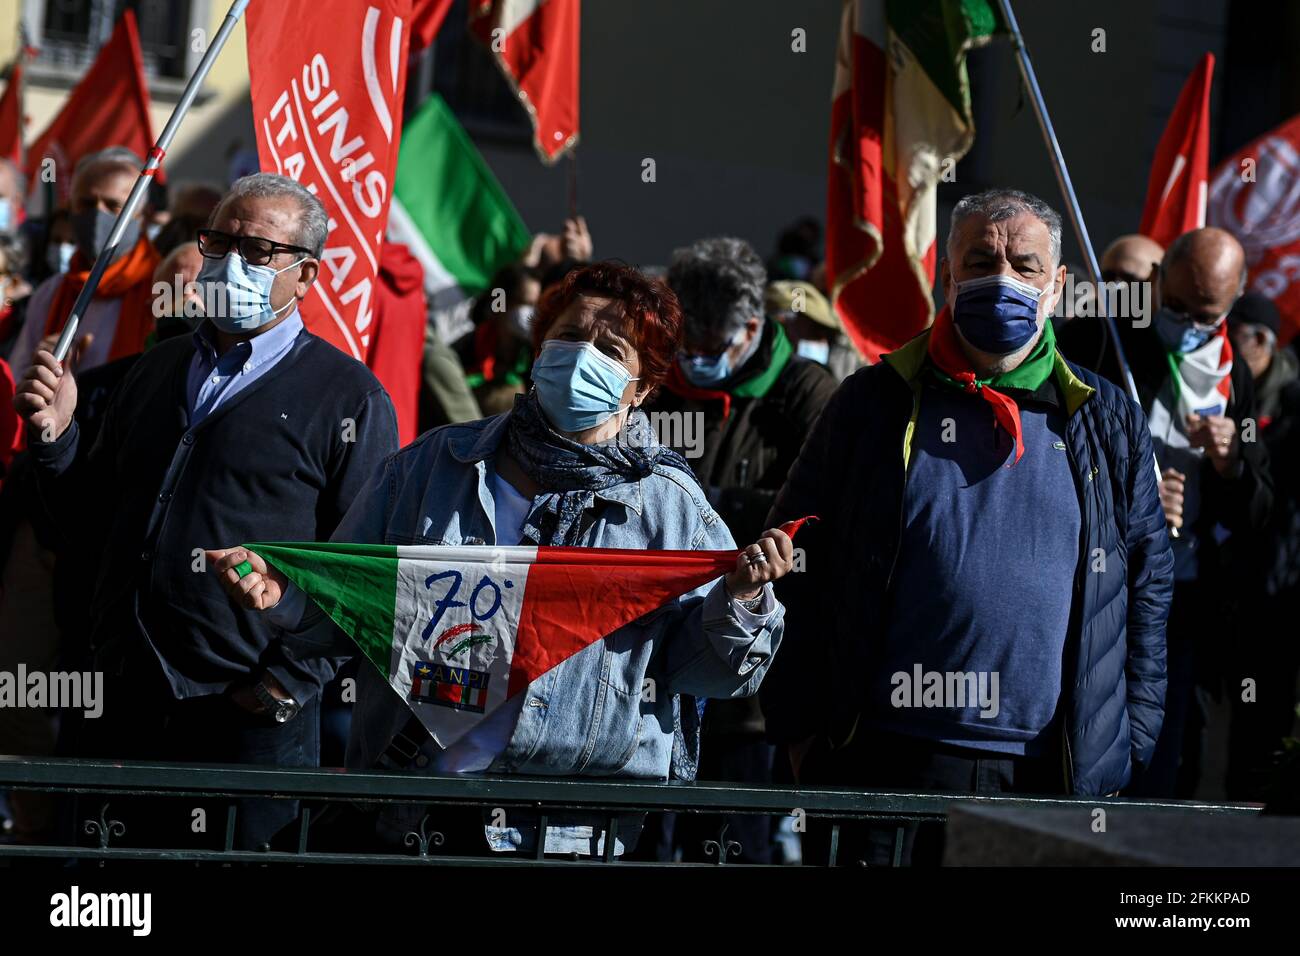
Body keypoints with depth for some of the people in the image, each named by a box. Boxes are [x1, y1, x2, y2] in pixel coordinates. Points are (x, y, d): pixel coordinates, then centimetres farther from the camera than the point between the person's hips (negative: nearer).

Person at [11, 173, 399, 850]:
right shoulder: (156, 371, 16)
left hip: (250, 724, -5)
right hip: (121, 710, 5)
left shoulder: (348, 399, -3)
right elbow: (92, 520, 19)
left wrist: (286, 684, -14)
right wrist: (55, 437, 2)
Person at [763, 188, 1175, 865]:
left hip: (1055, 774, 1)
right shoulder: (875, 404, 5)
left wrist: (1131, 740, 6)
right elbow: (796, 562, 7)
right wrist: (800, 729, 2)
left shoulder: (1108, 423, 10)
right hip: (893, 757, -1)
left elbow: (1149, 581, 14)